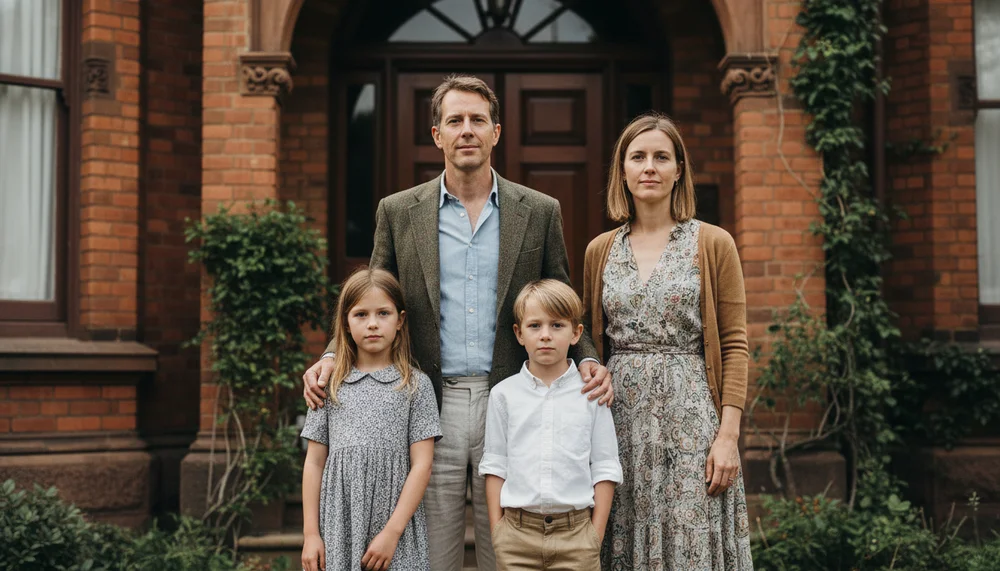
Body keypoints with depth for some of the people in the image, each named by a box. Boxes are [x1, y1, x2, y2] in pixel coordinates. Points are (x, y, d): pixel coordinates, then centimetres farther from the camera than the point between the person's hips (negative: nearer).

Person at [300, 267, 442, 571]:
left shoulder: (416, 384, 2)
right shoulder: (330, 384, 7)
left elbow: (421, 465, -3)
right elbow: (314, 462, 8)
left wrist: (392, 532, -11)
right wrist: (310, 533, 3)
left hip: (396, 526, -1)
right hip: (338, 526, 2)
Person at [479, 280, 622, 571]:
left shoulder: (591, 394, 2)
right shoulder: (504, 394, 4)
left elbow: (604, 467, 3)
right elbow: (494, 464, 7)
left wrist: (596, 534, -1)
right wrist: (496, 530, 2)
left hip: (576, 532, -1)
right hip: (517, 533, 1)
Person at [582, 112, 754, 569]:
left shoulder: (714, 244, 2)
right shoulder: (600, 251, 11)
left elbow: (733, 345, -1)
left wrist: (728, 434, -9)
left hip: (690, 415, -3)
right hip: (619, 418, 3)